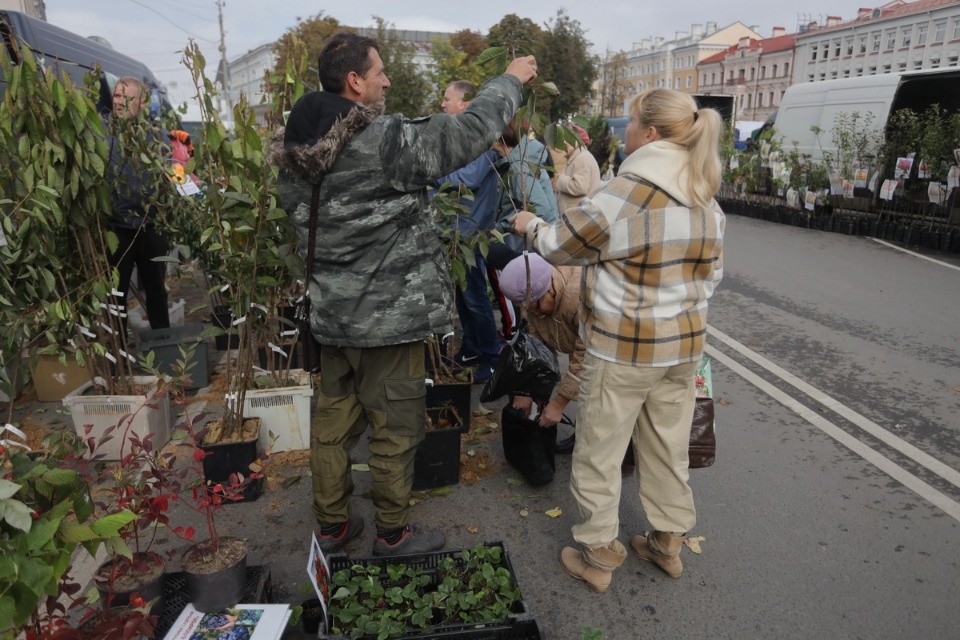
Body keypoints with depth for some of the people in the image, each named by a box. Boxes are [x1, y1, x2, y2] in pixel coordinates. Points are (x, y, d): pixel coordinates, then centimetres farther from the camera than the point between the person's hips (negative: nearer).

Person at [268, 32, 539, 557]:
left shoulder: (292, 150, 4)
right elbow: (469, 131, -14)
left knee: (333, 421, 17)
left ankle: (331, 525, 33)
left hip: (331, 313, 8)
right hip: (390, 315, -7)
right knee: (395, 429, 8)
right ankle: (393, 533, 25)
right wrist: (510, 80, 4)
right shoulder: (385, 141, -20)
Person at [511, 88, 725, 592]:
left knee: (598, 452, 9)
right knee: (668, 448, 20)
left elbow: (560, 246, -7)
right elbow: (711, 273, 13)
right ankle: (668, 542, 36)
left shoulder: (623, 192, -18)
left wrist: (529, 225, 13)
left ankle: (597, 555, 23)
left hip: (622, 348, -7)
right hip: (684, 344, 7)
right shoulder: (706, 198, 6)